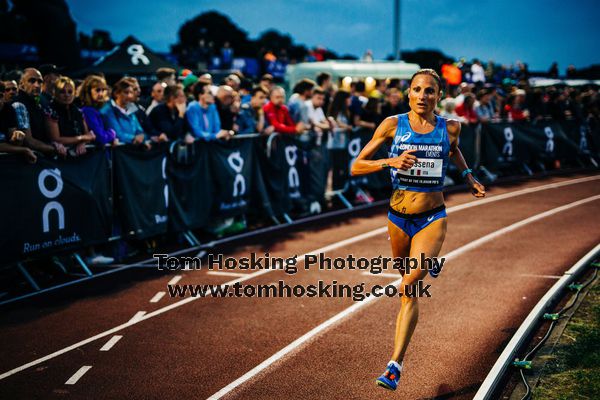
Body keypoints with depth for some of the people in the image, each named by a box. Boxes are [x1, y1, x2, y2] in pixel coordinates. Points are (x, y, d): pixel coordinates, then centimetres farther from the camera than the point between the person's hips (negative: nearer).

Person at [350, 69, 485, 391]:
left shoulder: (449, 128, -2)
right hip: (398, 218, 2)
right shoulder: (392, 125, -7)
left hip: (432, 219, -2)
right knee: (410, 289, 23)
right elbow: (356, 167, -7)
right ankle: (429, 261, 62)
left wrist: (468, 176, 8)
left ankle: (395, 365, -16)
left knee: (409, 286, -21)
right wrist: (390, 162, -23)